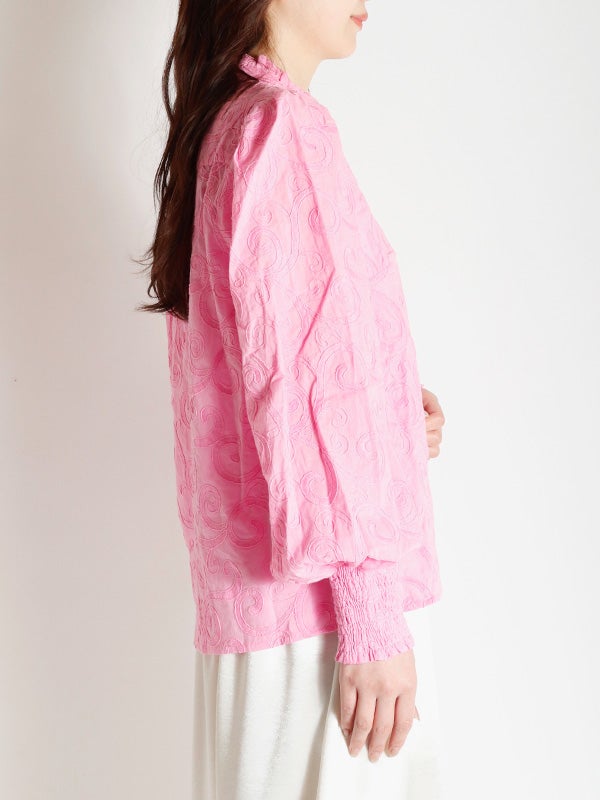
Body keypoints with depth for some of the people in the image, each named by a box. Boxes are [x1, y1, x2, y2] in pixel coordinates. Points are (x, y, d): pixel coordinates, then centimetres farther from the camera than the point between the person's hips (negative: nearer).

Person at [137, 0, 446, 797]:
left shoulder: (220, 129, 16)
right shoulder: (281, 124, -12)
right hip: (318, 588, -9)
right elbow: (302, 382, -19)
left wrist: (392, 401, 8)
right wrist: (369, 612, -18)